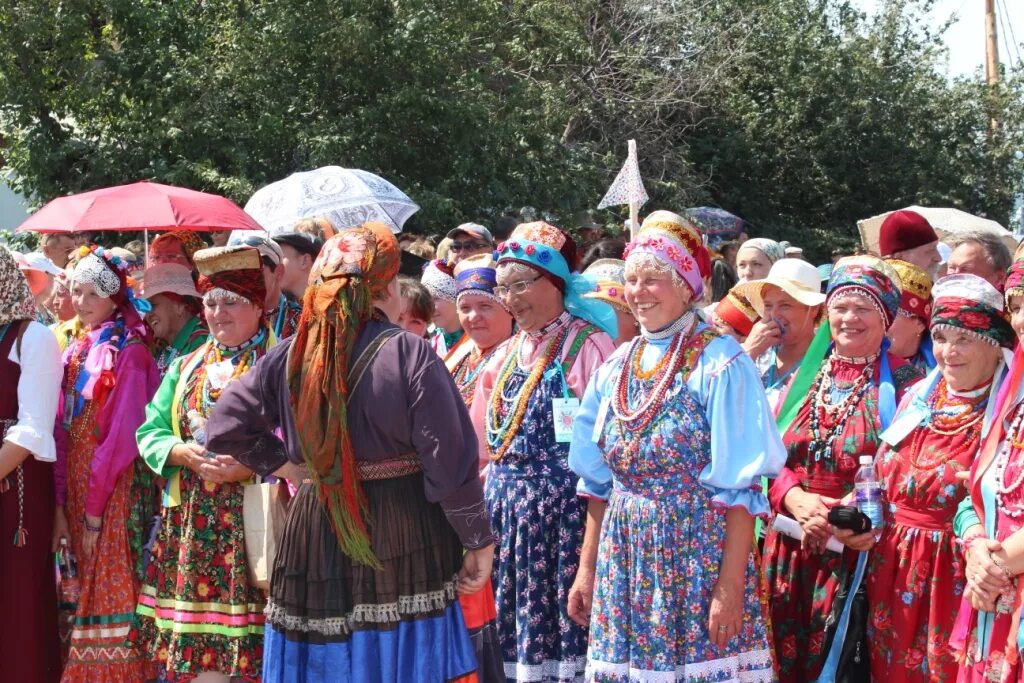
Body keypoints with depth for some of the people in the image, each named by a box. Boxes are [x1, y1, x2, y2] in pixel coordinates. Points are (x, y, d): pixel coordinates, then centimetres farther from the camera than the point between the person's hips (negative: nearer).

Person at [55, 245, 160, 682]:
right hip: (76, 487, 7)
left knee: (111, 594, -5)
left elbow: (124, 433, -14)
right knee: (87, 593, 10)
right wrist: (61, 504, 0)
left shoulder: (128, 352, -9)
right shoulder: (75, 353, 12)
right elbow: (62, 432, 8)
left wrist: (95, 508, -15)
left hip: (115, 490, -7)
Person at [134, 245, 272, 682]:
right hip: (192, 524, 5)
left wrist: (251, 465, -23)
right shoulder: (187, 367, 16)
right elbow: (150, 432, 12)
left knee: (254, 645, -6)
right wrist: (185, 453, -8)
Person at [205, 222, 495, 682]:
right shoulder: (411, 355, -12)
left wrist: (284, 465, 11)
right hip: (402, 539, -4)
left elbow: (226, 428, 6)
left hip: (314, 532, 4)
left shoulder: (289, 356, 0)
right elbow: (450, 461, -13)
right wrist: (477, 541, -4)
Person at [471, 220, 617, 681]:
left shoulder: (586, 345, -8)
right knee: (513, 621, 10)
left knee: (560, 621, -4)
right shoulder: (507, 354, 14)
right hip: (507, 505, 7)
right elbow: (482, 442, 21)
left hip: (563, 504, -7)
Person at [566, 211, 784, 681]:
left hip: (698, 552, -5)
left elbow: (739, 489, -12)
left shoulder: (719, 363, -9)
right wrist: (587, 569, 12)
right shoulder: (616, 367, 10)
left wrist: (731, 585, -17)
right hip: (625, 557, 6)